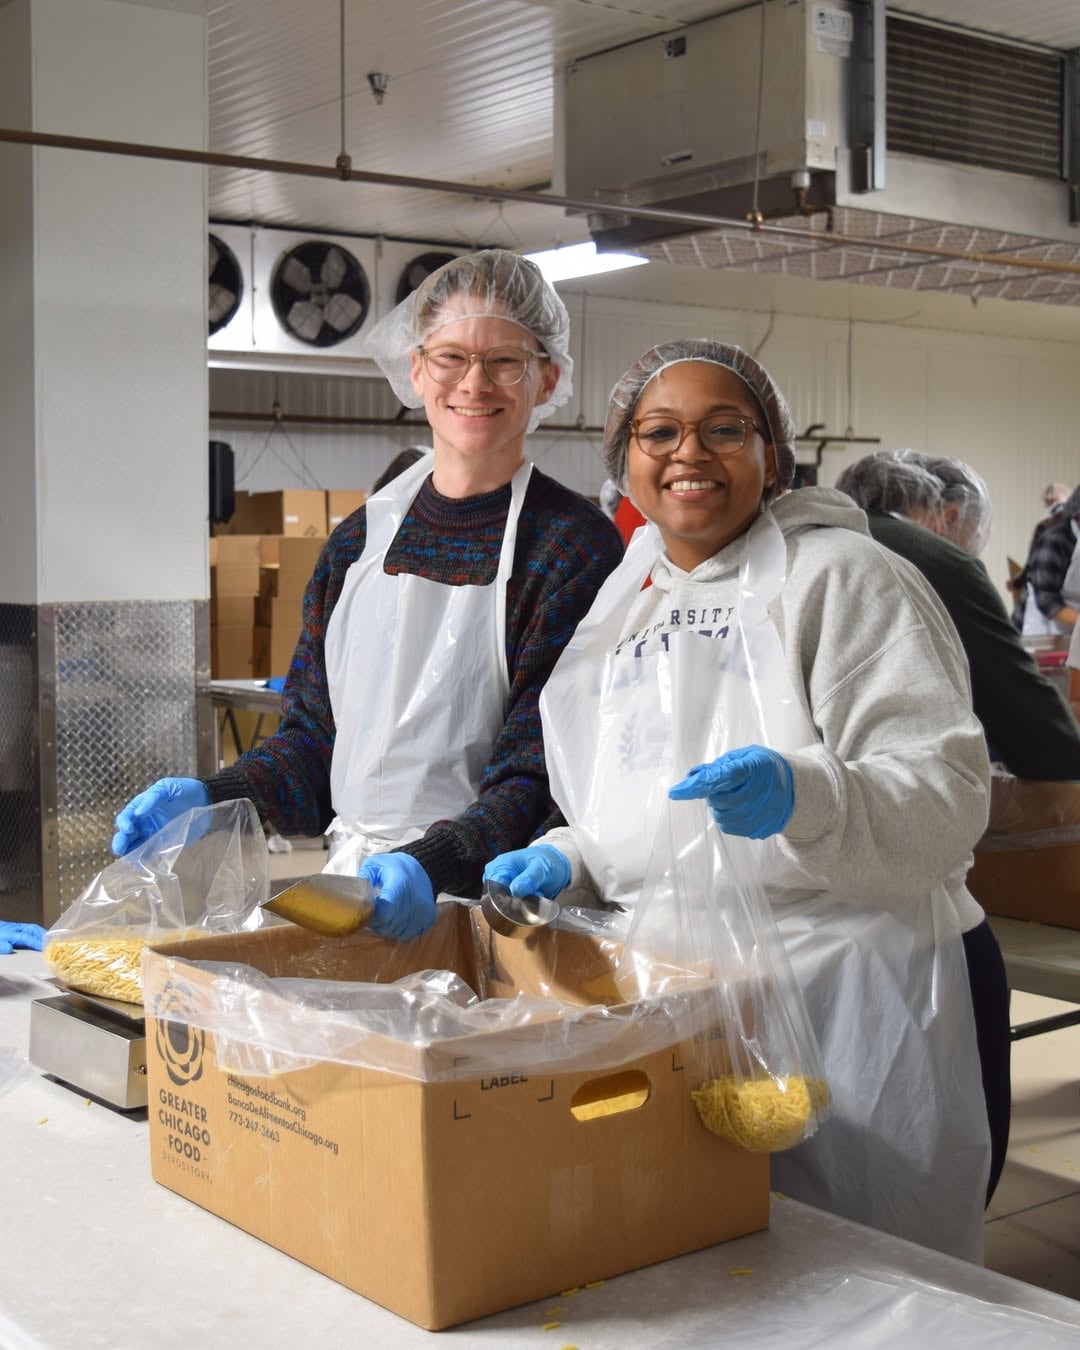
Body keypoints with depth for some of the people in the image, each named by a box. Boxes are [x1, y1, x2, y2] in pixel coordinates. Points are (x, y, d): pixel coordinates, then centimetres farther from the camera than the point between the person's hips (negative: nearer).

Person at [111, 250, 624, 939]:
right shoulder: (362, 538, 13)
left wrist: (432, 866, -26)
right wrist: (210, 798, -1)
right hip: (347, 881, 5)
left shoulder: (576, 545, -4)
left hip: (486, 895, -5)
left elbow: (544, 776, -10)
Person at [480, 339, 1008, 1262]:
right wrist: (568, 860, 5)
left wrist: (802, 796, -32)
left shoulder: (844, 578, -6)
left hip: (854, 1001, -5)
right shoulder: (619, 615, 15)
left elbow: (950, 796, -15)